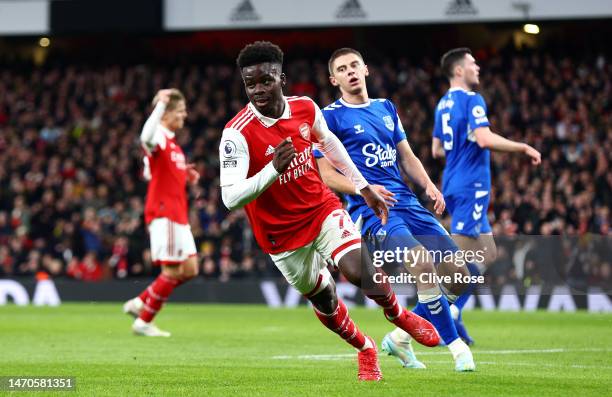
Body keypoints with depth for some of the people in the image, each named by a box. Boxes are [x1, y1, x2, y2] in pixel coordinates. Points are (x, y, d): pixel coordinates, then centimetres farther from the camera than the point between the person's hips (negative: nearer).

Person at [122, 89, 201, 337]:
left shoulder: (171, 141, 18)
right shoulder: (159, 136, -12)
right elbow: (146, 138, -38)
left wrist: (185, 175, 13)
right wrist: (161, 104, -39)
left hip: (177, 215, 10)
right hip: (163, 213, -10)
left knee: (189, 269, 8)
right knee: (173, 270, -8)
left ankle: (140, 303, 15)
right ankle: (143, 322, 3)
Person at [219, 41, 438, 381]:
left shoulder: (305, 108, -9)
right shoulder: (237, 133, -25)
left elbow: (328, 142, 14)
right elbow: (230, 198, -32)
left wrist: (363, 187, 20)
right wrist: (273, 169, -46)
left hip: (322, 209, 2)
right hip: (283, 234, -2)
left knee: (360, 270, -22)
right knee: (325, 301, 11)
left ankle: (400, 315, 10)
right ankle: (365, 349, 40)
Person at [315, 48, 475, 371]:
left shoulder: (386, 108, 19)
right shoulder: (330, 116, 0)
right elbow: (325, 173, -5)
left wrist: (428, 186, 6)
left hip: (406, 202, 7)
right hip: (370, 210, -7)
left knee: (458, 274, -1)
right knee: (423, 262, -29)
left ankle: (400, 338, 15)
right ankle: (456, 346, -17)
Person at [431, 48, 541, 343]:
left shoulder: (444, 103, 16)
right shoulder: (471, 100, -10)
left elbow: (437, 150, 21)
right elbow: (484, 139, -23)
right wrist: (524, 148, -13)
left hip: (453, 183, 9)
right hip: (471, 186, -9)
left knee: (486, 255, 12)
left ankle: (452, 314, 6)